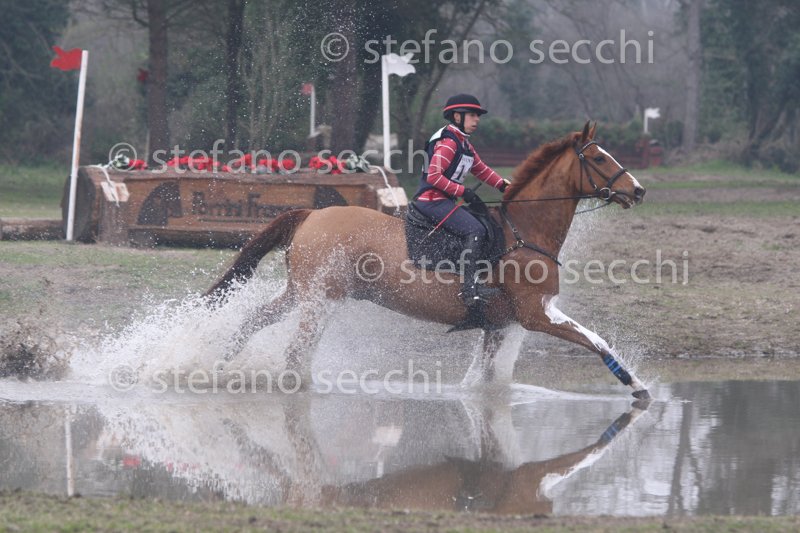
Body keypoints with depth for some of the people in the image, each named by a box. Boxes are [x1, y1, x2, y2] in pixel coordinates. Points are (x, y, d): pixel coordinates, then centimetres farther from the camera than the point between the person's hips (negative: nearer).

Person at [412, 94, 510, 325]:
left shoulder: (464, 145, 19)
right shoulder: (447, 143, -14)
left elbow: (481, 170, 24)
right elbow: (433, 176, -21)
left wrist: (504, 186, 11)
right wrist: (462, 191, -20)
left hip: (444, 201, 11)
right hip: (432, 200, -11)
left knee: (485, 232, 14)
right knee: (475, 230, -25)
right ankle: (470, 289, -31)